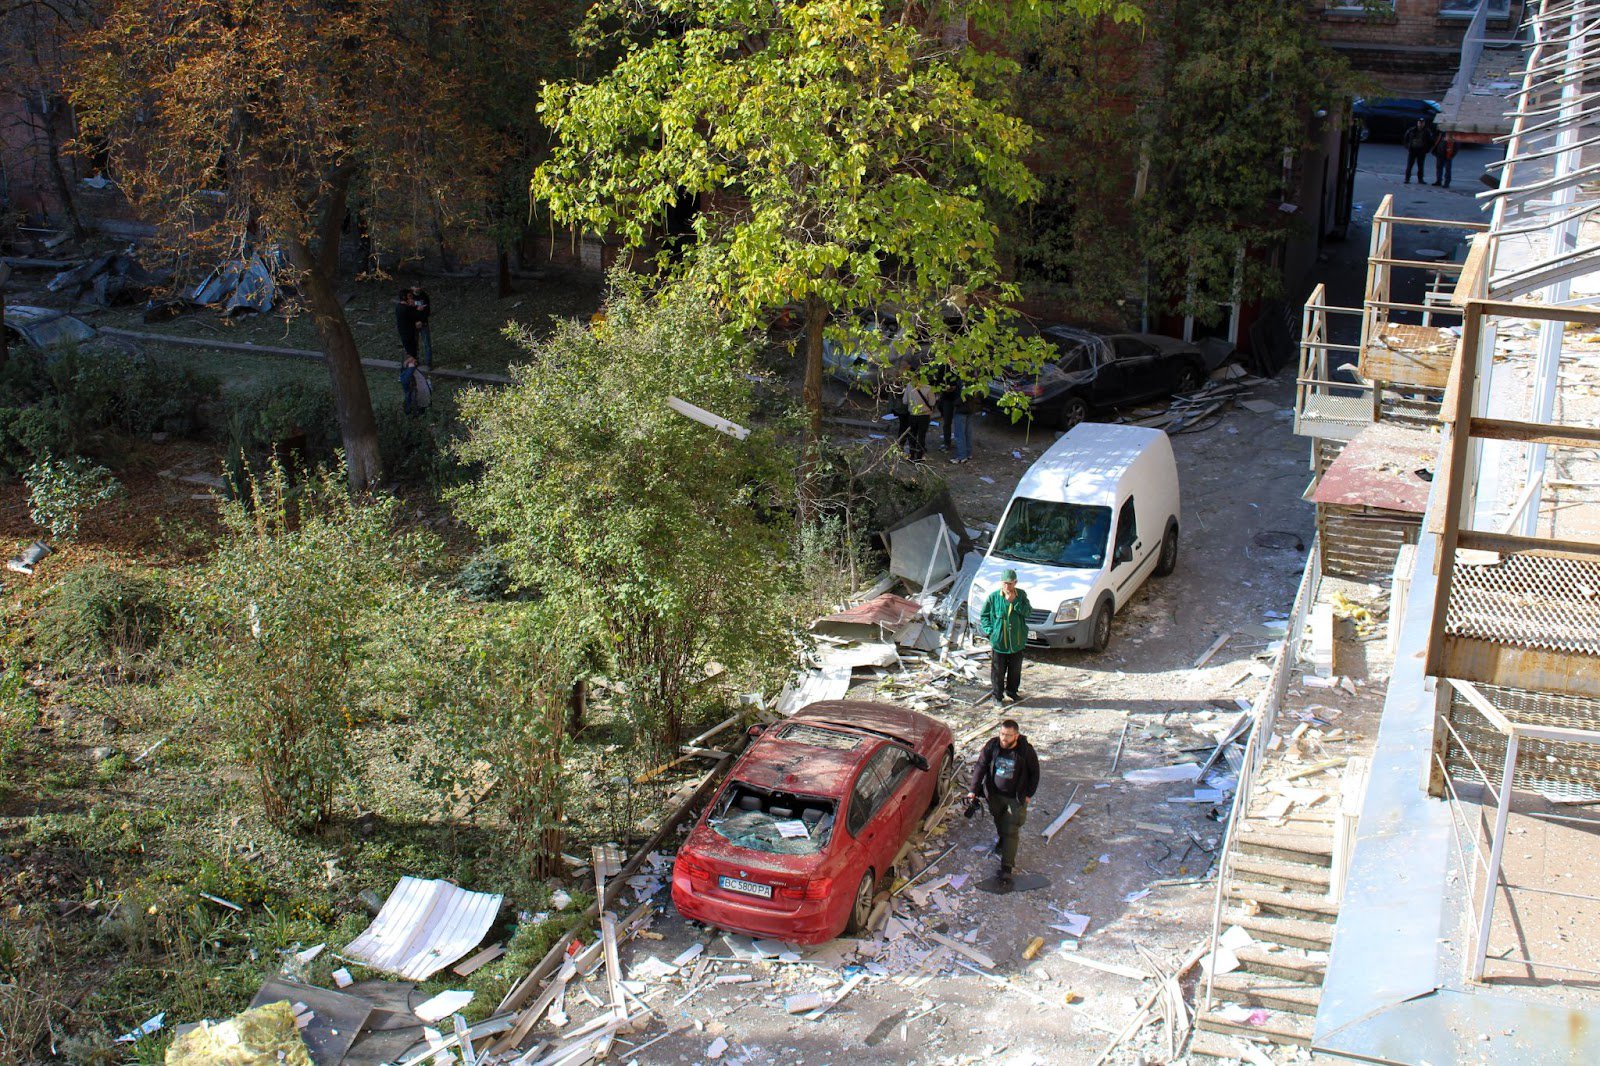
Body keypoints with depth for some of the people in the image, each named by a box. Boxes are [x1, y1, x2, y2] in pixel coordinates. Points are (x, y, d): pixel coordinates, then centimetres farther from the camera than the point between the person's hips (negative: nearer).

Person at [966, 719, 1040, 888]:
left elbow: (1034, 773, -5)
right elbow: (980, 766, -9)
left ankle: (1006, 869, -5)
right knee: (999, 821, 26)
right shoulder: (992, 746, -15)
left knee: (1011, 831, -6)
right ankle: (1002, 839, 58)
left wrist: (1029, 794, -3)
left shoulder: (1026, 750, -20)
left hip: (1015, 797, -3)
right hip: (995, 794, 3)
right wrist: (973, 790, -15)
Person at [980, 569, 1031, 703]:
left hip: (1016, 640, 2)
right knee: (998, 670, 3)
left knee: (1015, 669, 15)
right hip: (998, 640, -2)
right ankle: (998, 695, 16)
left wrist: (1014, 601, -20)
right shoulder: (994, 596, -6)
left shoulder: (1021, 595, -1)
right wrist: (990, 630, -10)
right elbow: (984, 616, 1)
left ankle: (1011, 691, 33)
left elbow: (1028, 611, -12)